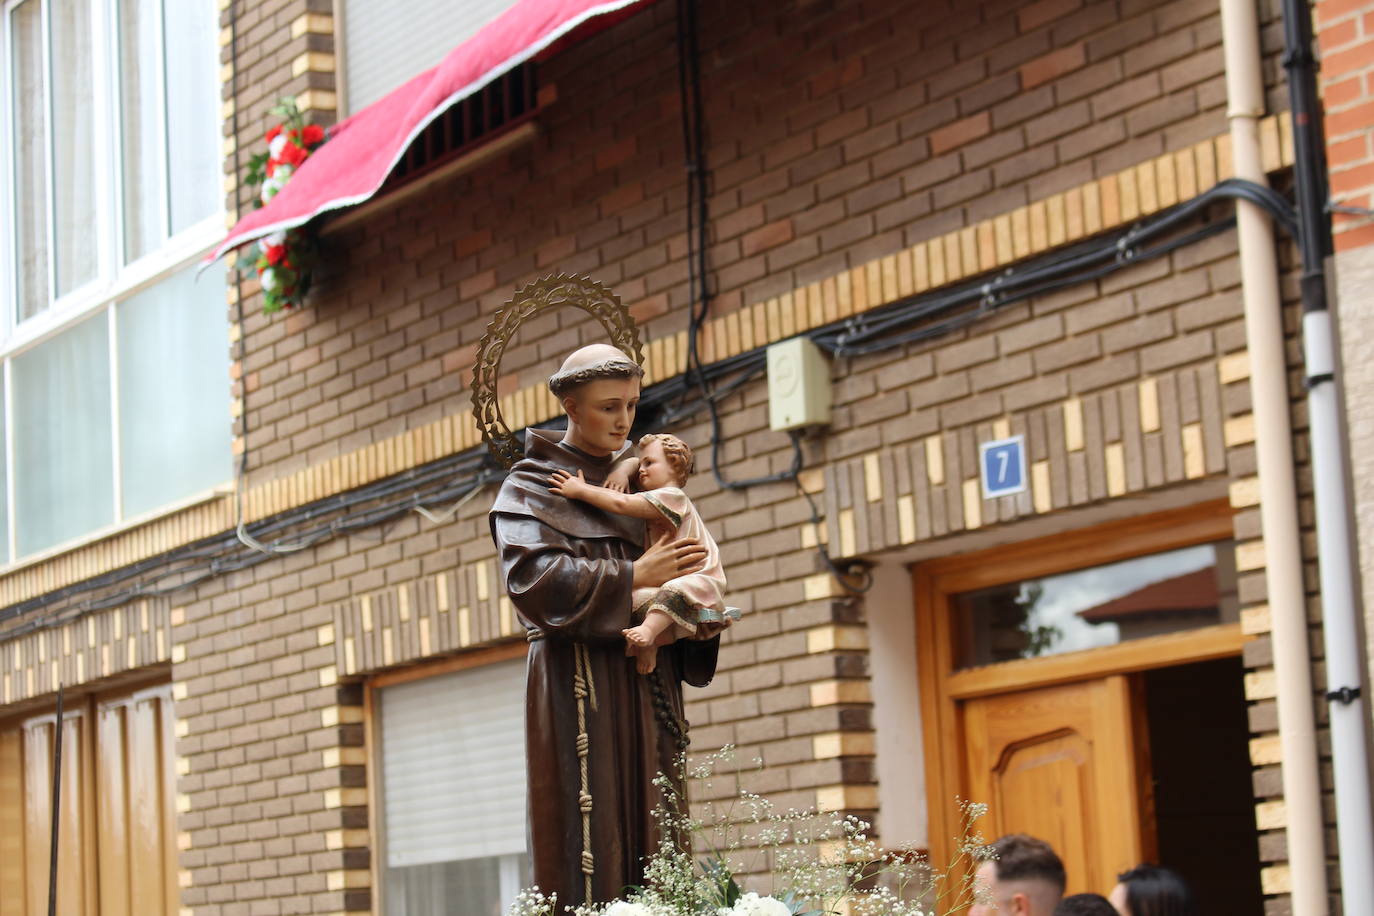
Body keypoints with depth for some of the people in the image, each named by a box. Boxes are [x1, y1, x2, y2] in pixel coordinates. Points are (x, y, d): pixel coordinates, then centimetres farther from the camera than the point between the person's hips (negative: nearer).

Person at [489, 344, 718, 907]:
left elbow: (674, 579, 24)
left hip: (647, 685, 6)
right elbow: (531, 576, -14)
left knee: (654, 843, 0)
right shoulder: (532, 485, 2)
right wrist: (632, 577, -12)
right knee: (591, 843, -13)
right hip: (581, 685, -6)